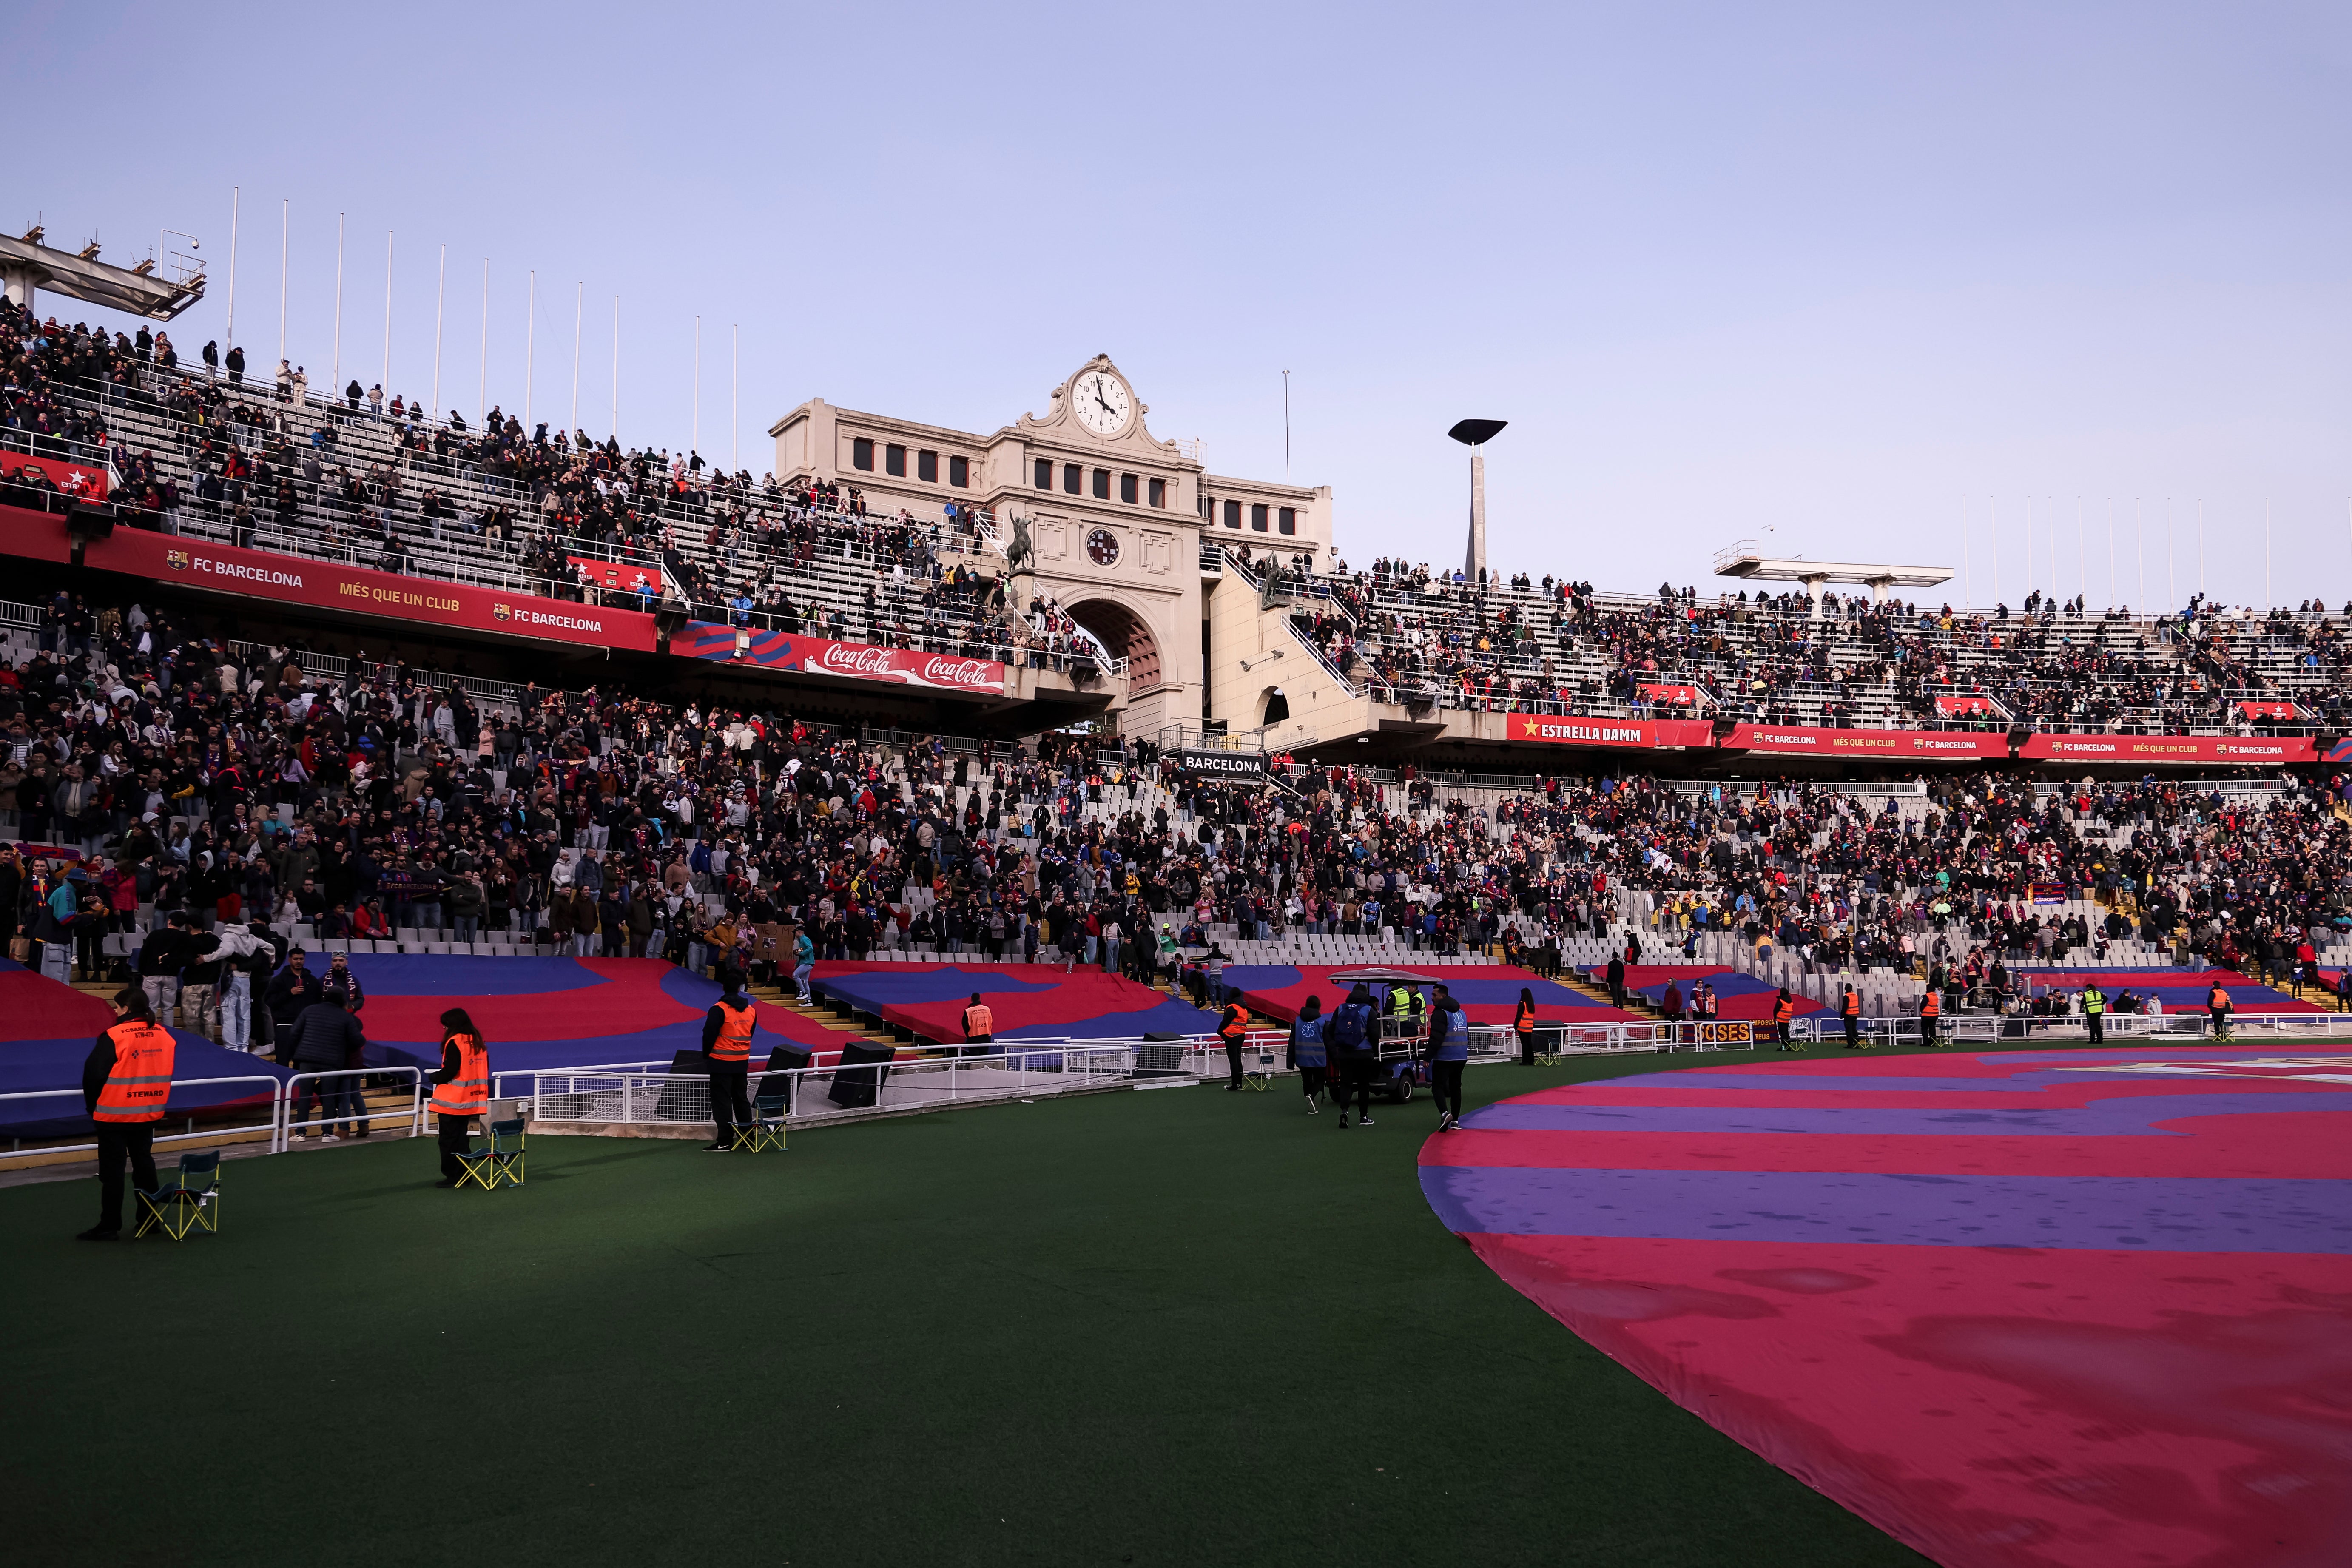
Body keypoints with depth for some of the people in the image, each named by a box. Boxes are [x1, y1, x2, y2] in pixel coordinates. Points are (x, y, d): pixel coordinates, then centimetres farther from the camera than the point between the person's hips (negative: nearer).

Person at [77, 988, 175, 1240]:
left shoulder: (114, 1037, -17)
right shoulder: (164, 1035, 2)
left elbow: (93, 1074, -14)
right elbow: (166, 1074, 11)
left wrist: (92, 1105, 2)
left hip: (115, 1115, -6)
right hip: (149, 1115, 6)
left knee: (112, 1170, 1)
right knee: (144, 1163, 16)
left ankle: (110, 1226, 4)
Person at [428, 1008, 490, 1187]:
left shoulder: (454, 1043, -14)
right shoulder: (478, 1042, 9)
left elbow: (450, 1071, -20)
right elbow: (484, 1069, 13)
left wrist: (435, 1078, -1)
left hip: (452, 1101, -7)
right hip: (470, 1101, 8)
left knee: (449, 1140, 0)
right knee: (462, 1138, 15)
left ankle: (452, 1177, 2)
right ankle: (463, 1175, 16)